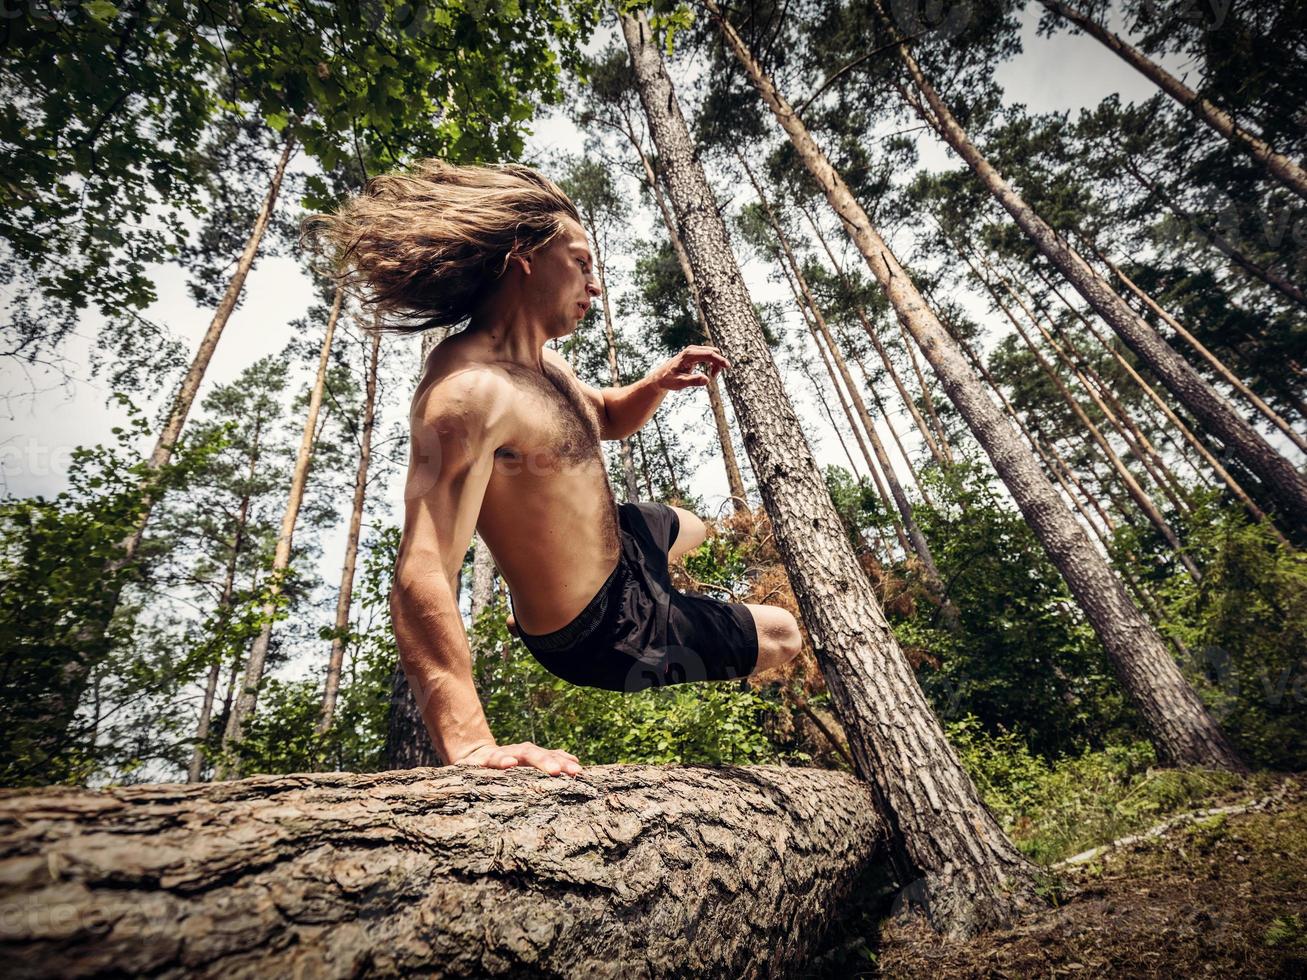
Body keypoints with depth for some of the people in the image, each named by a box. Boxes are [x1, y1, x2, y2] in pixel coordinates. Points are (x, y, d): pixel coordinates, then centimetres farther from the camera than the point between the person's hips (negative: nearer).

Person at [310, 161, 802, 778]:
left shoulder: (540, 362, 0)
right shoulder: (468, 388, -33)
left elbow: (606, 418, 17)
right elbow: (422, 578, -42)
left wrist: (657, 384, -5)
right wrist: (470, 745, -52)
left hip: (615, 546, 9)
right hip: (601, 630, -9)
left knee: (692, 528, 40)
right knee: (783, 636, 8)